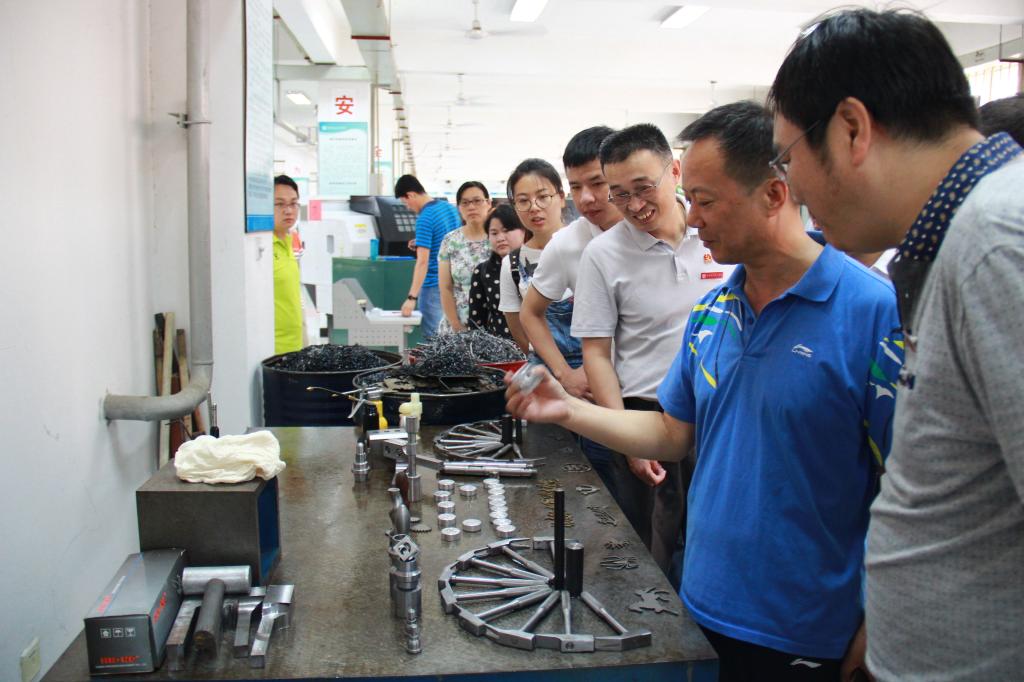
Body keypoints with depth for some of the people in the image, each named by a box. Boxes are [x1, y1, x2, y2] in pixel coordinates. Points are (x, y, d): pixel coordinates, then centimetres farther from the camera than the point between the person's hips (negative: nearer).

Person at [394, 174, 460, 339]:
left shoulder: (424, 218, -18)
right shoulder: (451, 208, 6)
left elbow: (422, 261, -24)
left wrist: (412, 297, -26)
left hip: (434, 286, -8)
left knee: (432, 337, -1)